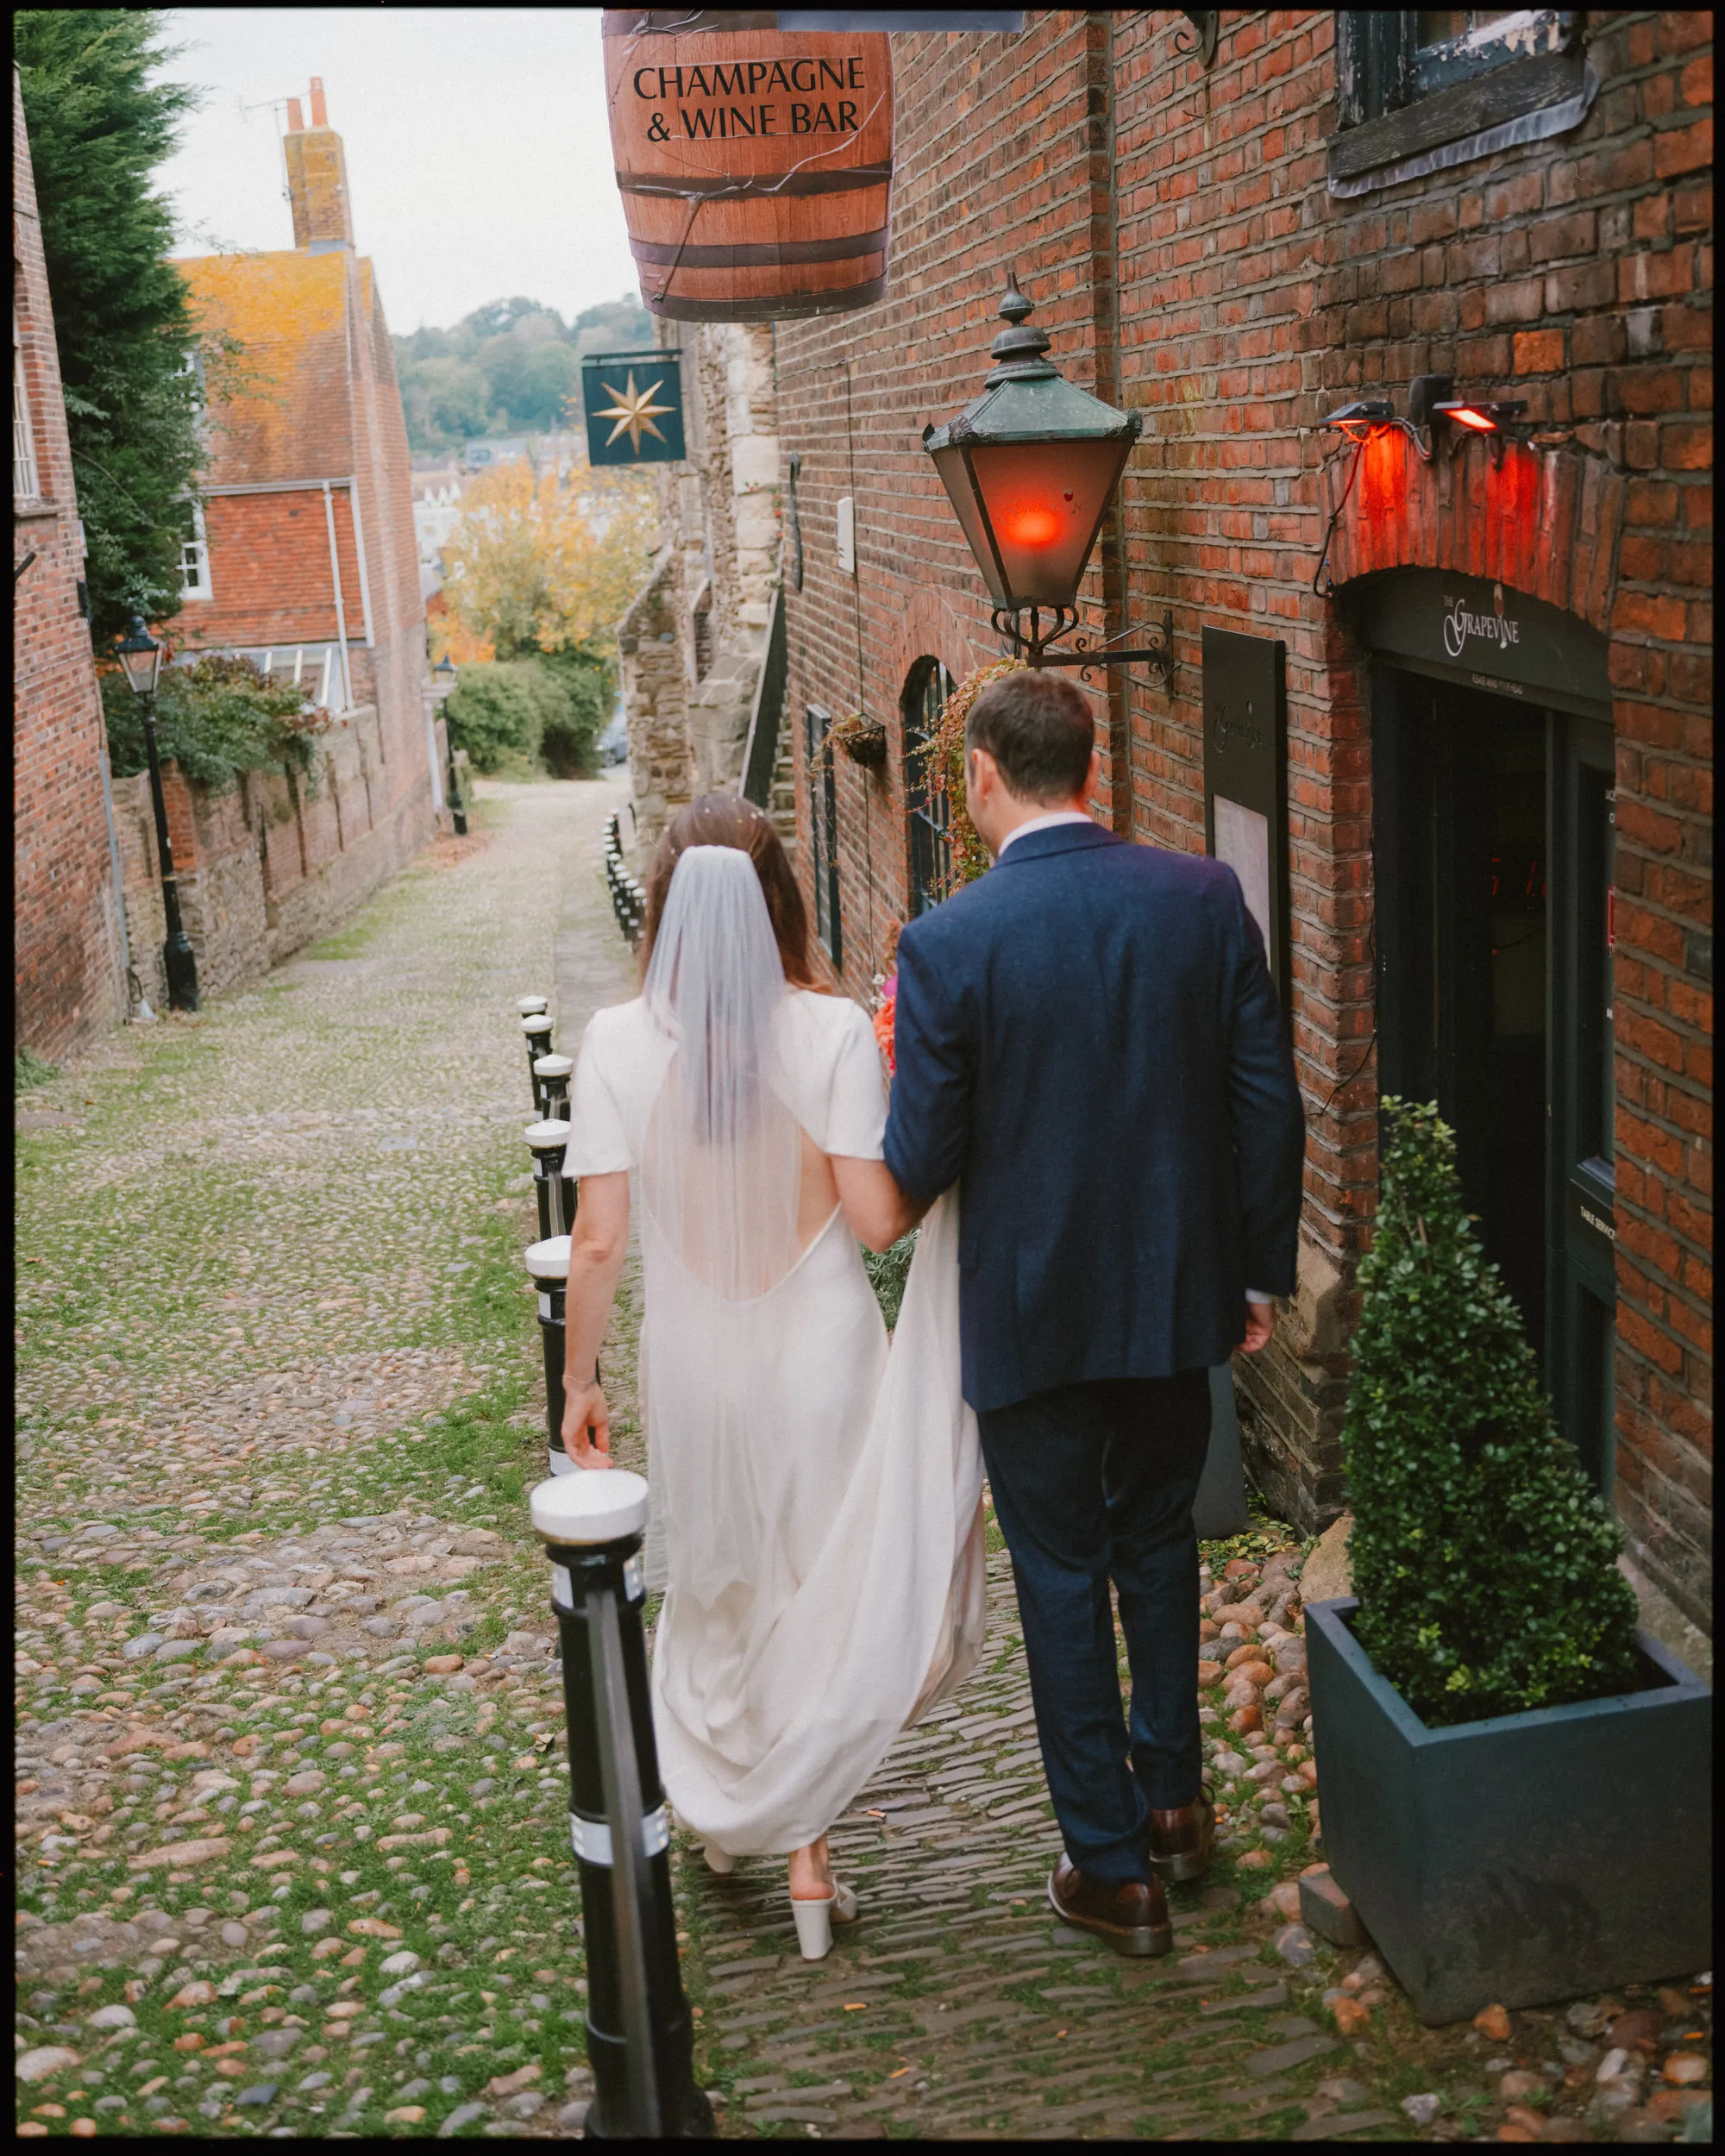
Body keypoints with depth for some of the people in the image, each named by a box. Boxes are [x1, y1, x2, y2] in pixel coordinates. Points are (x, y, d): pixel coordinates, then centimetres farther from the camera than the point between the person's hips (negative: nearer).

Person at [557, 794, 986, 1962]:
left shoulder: (621, 1042, -11)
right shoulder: (833, 1032, -15)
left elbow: (600, 1240, -10)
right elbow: (878, 1217, -16)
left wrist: (579, 1379, 1)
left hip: (692, 1356, 2)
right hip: (819, 1351, -1)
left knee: (714, 1582, 23)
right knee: (821, 1587, 15)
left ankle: (718, 1802, 41)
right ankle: (806, 1848, 21)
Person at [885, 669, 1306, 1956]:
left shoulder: (948, 945, -18)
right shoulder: (1206, 899, -7)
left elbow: (920, 1163, -14)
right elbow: (1269, 1105, -3)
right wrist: (1261, 1271, 8)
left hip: (1033, 1308, -4)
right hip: (1179, 1291, 4)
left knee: (1062, 1574, 11)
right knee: (1157, 1538, 24)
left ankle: (1115, 1867, 21)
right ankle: (1173, 1799, 38)